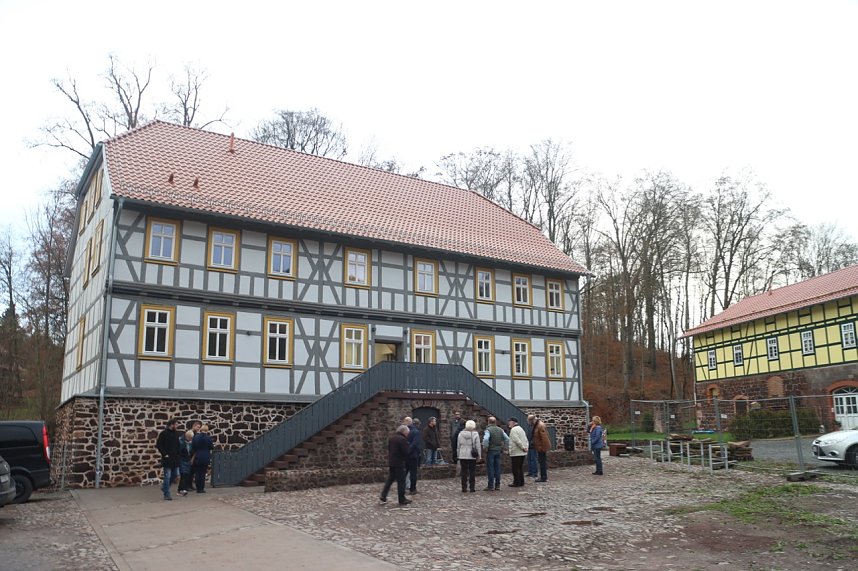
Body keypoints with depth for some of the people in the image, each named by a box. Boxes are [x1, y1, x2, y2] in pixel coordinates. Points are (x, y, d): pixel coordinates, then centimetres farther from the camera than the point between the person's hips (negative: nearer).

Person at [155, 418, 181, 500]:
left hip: (175, 459, 7)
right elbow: (158, 445, -11)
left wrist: (178, 453, 8)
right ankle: (166, 494, 5)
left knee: (175, 475, 11)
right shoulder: (163, 433, -10)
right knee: (167, 476, -3)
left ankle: (164, 487, 32)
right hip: (167, 459, -7)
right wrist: (164, 454, -14)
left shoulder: (176, 433, 10)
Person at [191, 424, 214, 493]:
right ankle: (201, 488, 3)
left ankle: (198, 488, 12)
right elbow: (211, 447, -4)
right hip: (205, 458, -2)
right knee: (203, 473, 3)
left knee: (197, 473, 10)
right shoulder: (208, 438, -11)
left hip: (197, 458, 2)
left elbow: (192, 447, 2)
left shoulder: (195, 437, -3)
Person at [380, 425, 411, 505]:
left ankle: (383, 496, 13)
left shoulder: (391, 437, 8)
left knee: (390, 479, 18)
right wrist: (405, 458, 2)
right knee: (401, 481, 1)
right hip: (399, 463, -7)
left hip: (390, 462, 8)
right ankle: (402, 500, 6)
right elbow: (406, 452, -17)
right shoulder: (402, 439, -17)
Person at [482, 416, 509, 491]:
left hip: (490, 451, -6)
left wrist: (485, 448, -14)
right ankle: (497, 485, 14)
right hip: (498, 451, 6)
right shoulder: (500, 430, 8)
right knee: (497, 468, 11)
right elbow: (507, 439, 9)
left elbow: (485, 439, -27)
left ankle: (490, 486, -1)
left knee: (490, 469, -1)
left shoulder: (488, 430, -11)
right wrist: (502, 447, 13)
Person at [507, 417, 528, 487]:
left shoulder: (513, 430, -13)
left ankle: (516, 483, -1)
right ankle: (521, 482, 17)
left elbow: (517, 440, -22)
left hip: (515, 453, -9)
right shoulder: (521, 429, 17)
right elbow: (526, 440, 15)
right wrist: (525, 447, 6)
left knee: (515, 469, -3)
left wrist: (523, 447, -14)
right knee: (520, 468, 14)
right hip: (522, 453, 9)